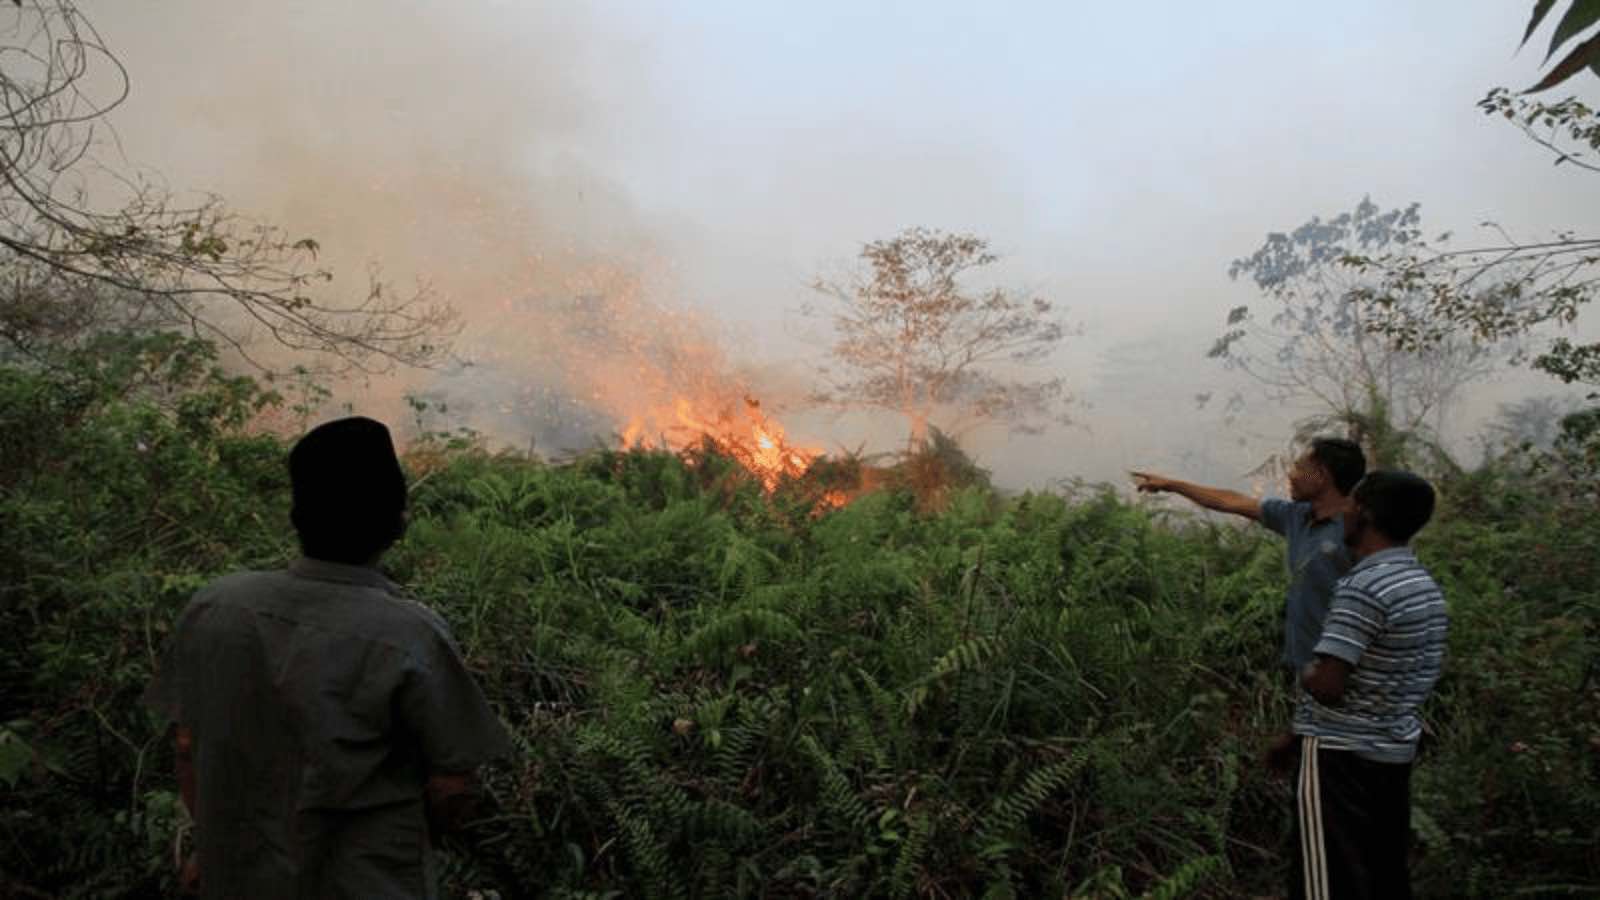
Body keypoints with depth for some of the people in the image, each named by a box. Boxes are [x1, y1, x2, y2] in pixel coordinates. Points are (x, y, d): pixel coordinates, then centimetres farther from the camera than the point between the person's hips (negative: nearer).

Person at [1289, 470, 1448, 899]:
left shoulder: (1362, 587, -20)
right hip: (1395, 751, 9)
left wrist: (1305, 673, -2)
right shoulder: (1427, 585, 7)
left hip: (1342, 754, -9)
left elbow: (1326, 686, -25)